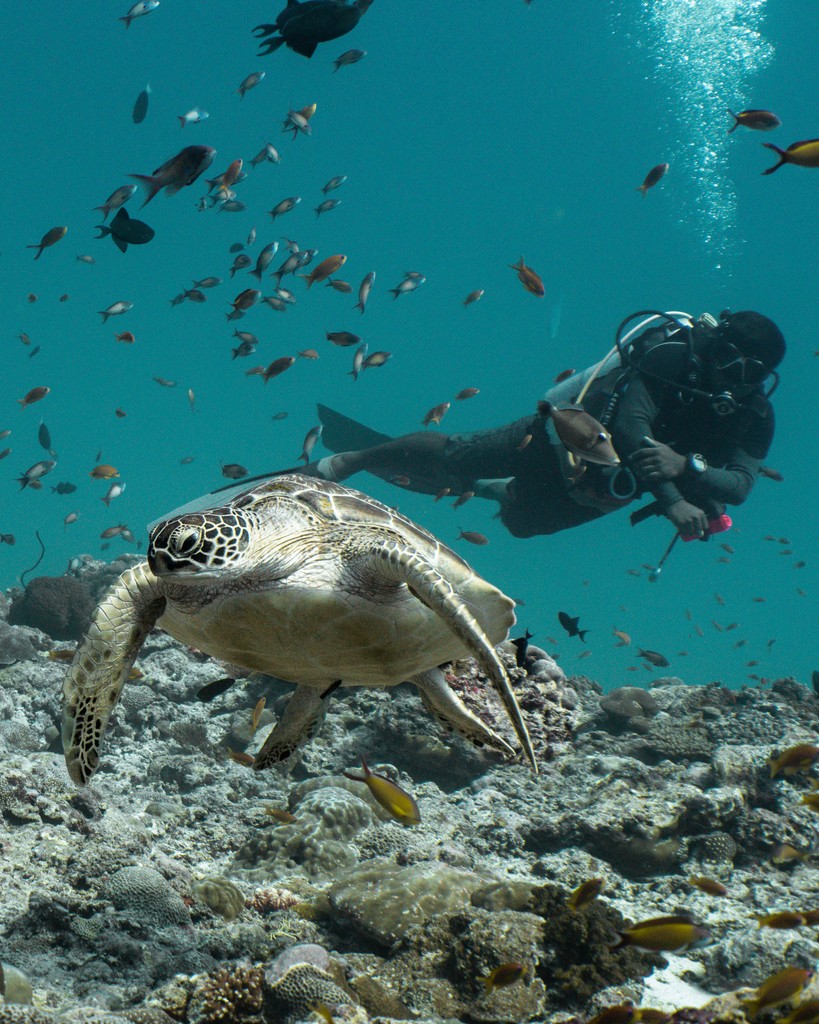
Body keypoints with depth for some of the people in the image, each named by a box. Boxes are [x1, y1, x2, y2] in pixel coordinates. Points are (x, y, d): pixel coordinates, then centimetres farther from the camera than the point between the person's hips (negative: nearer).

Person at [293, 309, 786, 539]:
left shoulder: (754, 415, -17)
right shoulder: (670, 354, -31)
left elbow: (741, 484, -29)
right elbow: (632, 429, -42)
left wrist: (686, 465, -48)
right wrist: (673, 501, -53)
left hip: (596, 493, 5)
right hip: (565, 437, -5)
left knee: (522, 519, 28)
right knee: (450, 457, -1)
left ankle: (480, 488, 60)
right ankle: (353, 458, 21)